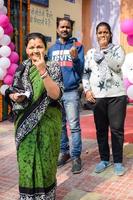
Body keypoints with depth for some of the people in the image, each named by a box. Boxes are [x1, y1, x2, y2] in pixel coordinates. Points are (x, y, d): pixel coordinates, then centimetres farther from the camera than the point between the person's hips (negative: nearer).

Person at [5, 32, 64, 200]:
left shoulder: (53, 68, -5)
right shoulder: (21, 69, 6)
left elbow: (55, 94, -18)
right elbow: (12, 92, 13)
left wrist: (43, 71, -26)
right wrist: (15, 97, -11)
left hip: (47, 121, -3)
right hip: (25, 122, 3)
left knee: (45, 160, 7)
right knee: (26, 161, 7)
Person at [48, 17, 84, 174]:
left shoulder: (77, 46, 1)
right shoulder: (52, 48, 13)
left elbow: (80, 70, -6)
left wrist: (75, 58, -24)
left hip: (71, 92, -4)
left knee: (74, 126, -4)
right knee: (59, 125, 12)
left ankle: (76, 156, 5)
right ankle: (64, 152, 25)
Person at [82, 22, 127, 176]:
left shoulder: (117, 49, 6)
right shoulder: (91, 52, 13)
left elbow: (117, 65, -13)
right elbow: (85, 73, 11)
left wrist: (104, 49, -10)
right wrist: (87, 90, -1)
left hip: (116, 95, -2)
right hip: (97, 97, 3)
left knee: (116, 129, 0)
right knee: (101, 129, 9)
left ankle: (118, 161, 14)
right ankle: (104, 159, 24)